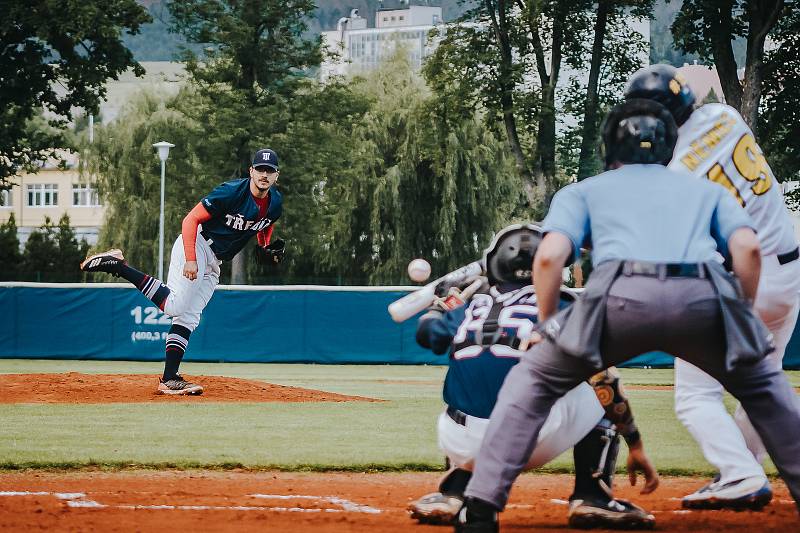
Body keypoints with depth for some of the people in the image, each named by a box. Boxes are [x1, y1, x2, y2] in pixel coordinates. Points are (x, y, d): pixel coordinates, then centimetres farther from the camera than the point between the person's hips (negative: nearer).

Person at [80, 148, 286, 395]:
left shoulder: (275, 203, 3)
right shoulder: (232, 191, -19)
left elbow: (265, 227, 26)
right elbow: (191, 220, -18)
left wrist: (267, 249, 3)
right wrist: (191, 259, -28)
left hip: (214, 263, 8)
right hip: (197, 244, -8)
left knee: (189, 317, 1)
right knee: (176, 305, -23)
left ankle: (169, 379, -4)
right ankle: (116, 264, -15)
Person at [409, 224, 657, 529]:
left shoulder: (470, 308, 20)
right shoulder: (561, 306, 11)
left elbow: (426, 330, 40)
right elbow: (606, 382, 9)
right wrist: (636, 446, 16)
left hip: (464, 444, 4)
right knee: (601, 392, 20)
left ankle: (452, 495, 15)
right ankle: (592, 498, 8)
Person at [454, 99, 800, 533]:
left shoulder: (582, 191, 30)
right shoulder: (706, 189, 34)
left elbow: (549, 256, 12)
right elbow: (747, 248, 15)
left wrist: (547, 328, 24)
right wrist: (742, 320, 24)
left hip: (622, 297, -1)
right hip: (704, 300, 1)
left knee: (535, 379, 19)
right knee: (762, 387, 28)